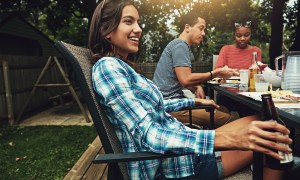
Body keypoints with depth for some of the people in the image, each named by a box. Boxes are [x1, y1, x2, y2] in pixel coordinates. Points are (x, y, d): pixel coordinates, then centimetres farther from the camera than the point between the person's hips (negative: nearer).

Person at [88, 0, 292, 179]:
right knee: (268, 142, -5)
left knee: (257, 124, 5)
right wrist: (227, 138, -35)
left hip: (180, 146, 8)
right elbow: (148, 136, -27)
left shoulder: (121, 67, 12)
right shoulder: (107, 67, -18)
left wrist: (195, 101, 32)